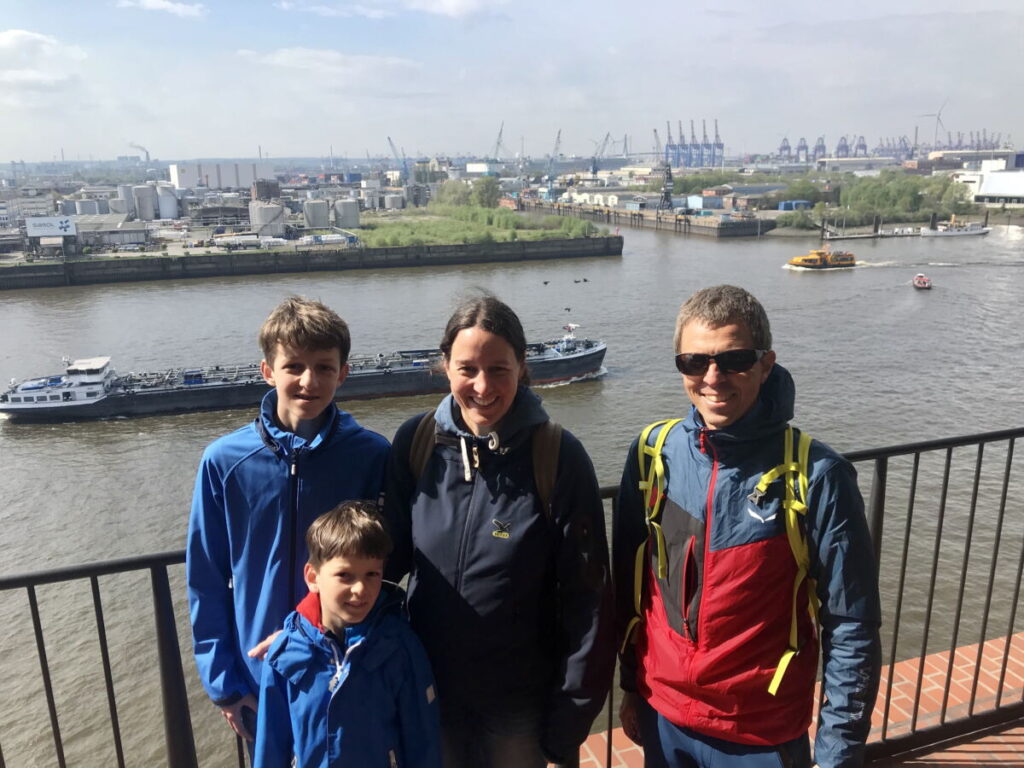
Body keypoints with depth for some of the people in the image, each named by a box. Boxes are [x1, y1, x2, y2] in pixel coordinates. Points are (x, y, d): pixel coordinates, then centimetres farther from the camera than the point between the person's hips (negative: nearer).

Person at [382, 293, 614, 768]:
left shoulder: (559, 458, -17)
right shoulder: (416, 442, -10)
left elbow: (586, 597, -12)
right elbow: (395, 551, 2)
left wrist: (570, 718, -8)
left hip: (520, 703, -2)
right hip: (429, 692, 3)